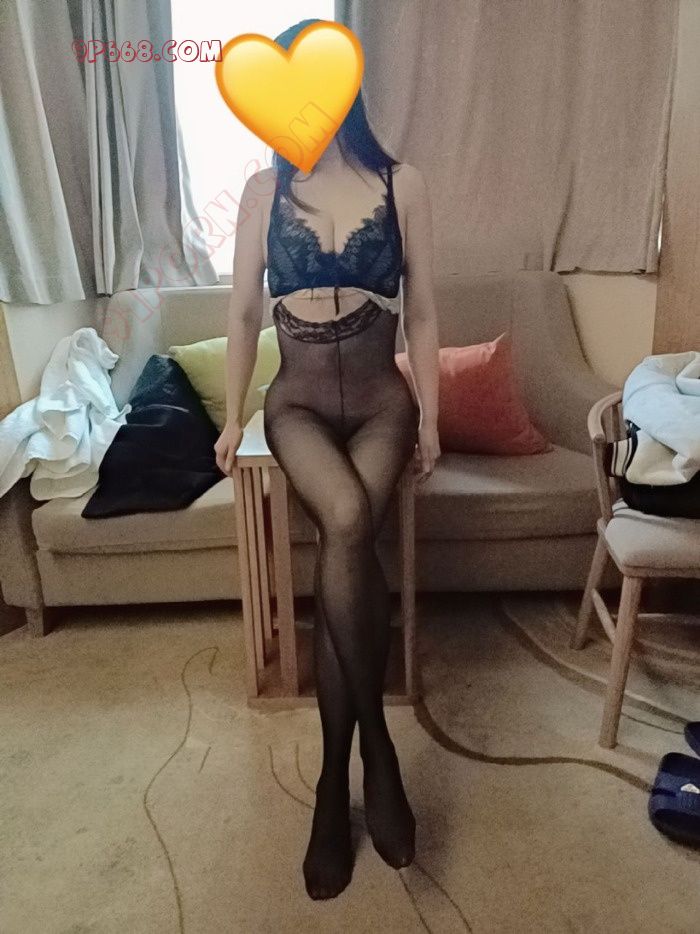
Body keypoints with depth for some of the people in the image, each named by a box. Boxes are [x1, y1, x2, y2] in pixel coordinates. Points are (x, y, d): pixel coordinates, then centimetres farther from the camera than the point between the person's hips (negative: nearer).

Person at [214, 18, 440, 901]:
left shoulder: (401, 185, 3)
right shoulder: (264, 189, 5)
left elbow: (422, 314, 3)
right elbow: (244, 312, 6)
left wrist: (429, 419, 1)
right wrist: (232, 419, 5)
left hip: (380, 400, 0)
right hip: (299, 399, 0)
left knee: (343, 551, -25)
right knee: (348, 523, -32)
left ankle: (332, 785, -7)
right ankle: (377, 745, -14)